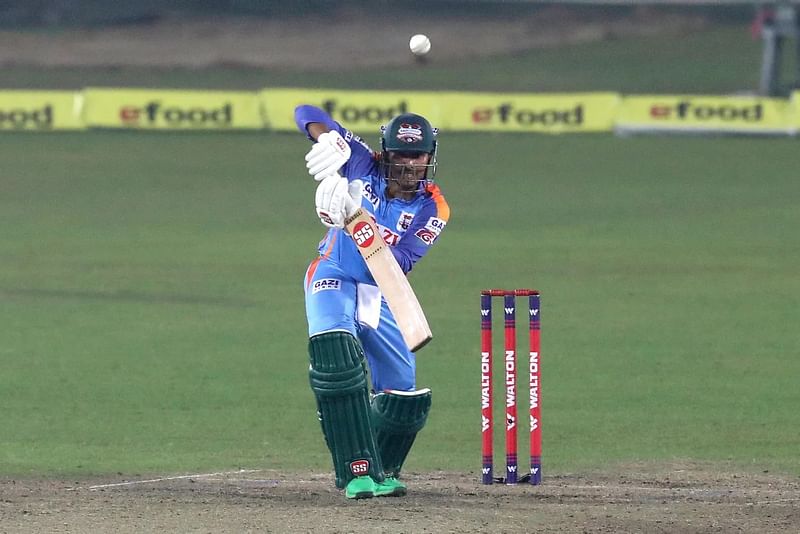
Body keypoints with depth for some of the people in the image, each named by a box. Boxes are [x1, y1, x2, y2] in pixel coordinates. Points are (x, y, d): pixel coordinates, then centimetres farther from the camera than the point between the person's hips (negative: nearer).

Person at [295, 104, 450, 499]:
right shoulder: (363, 164, -9)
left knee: (403, 399, 2)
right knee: (335, 353, -32)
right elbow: (307, 115, -11)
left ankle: (383, 471, 33)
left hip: (381, 294, 3)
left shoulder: (432, 209, -9)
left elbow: (401, 262, -24)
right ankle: (359, 471, -34)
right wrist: (330, 141, -34)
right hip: (335, 277, -3)